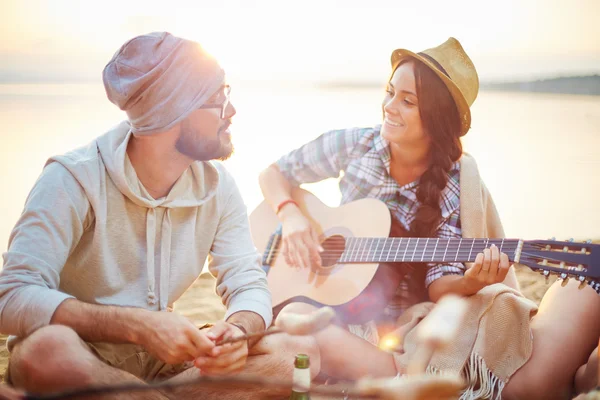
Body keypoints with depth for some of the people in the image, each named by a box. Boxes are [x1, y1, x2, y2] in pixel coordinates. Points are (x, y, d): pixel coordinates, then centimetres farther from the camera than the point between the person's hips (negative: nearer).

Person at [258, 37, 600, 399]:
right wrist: (291, 215, -12)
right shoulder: (355, 145, -2)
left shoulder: (456, 185, -6)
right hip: (345, 316, 2)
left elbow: (440, 284, -12)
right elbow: (274, 174, 8)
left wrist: (471, 282, -34)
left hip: (417, 321, -1)